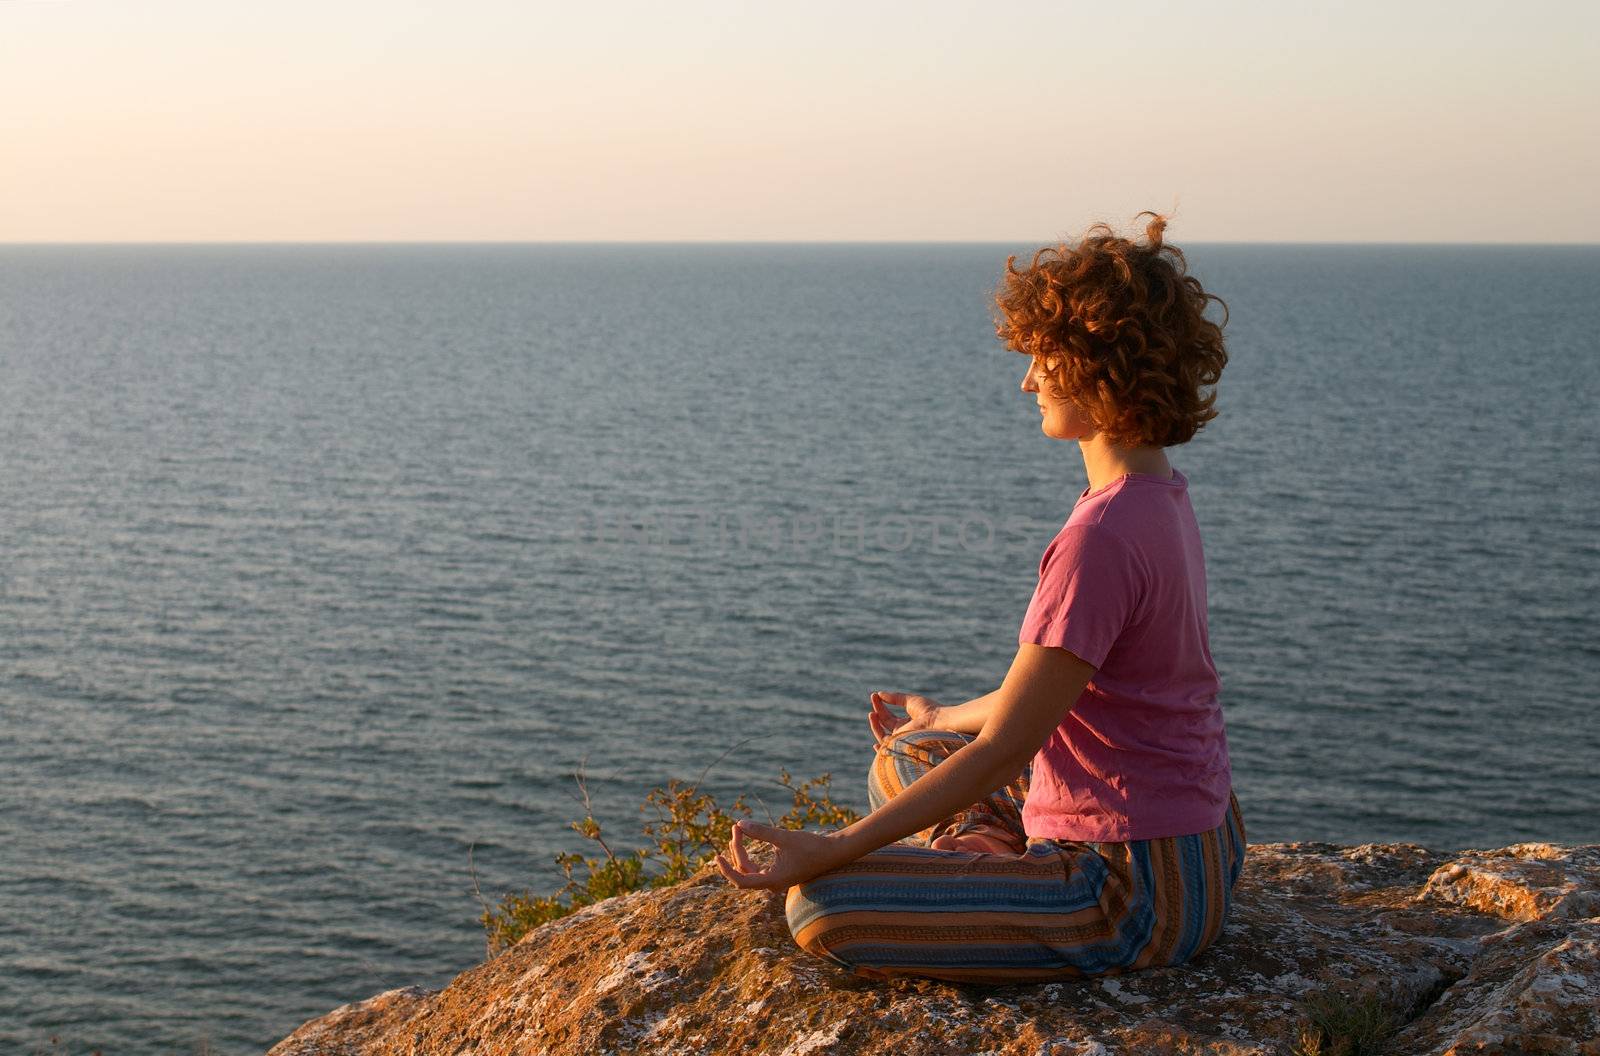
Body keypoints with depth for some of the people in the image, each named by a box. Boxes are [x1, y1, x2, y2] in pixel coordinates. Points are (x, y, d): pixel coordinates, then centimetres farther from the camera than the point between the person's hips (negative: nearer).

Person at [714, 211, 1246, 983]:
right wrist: (948, 720, 34)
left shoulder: (1101, 540, -25)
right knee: (898, 765, 25)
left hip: (1140, 893, -10)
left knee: (822, 908, -19)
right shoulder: (1161, 497, 6)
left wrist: (829, 852, -21)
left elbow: (1003, 751, -24)